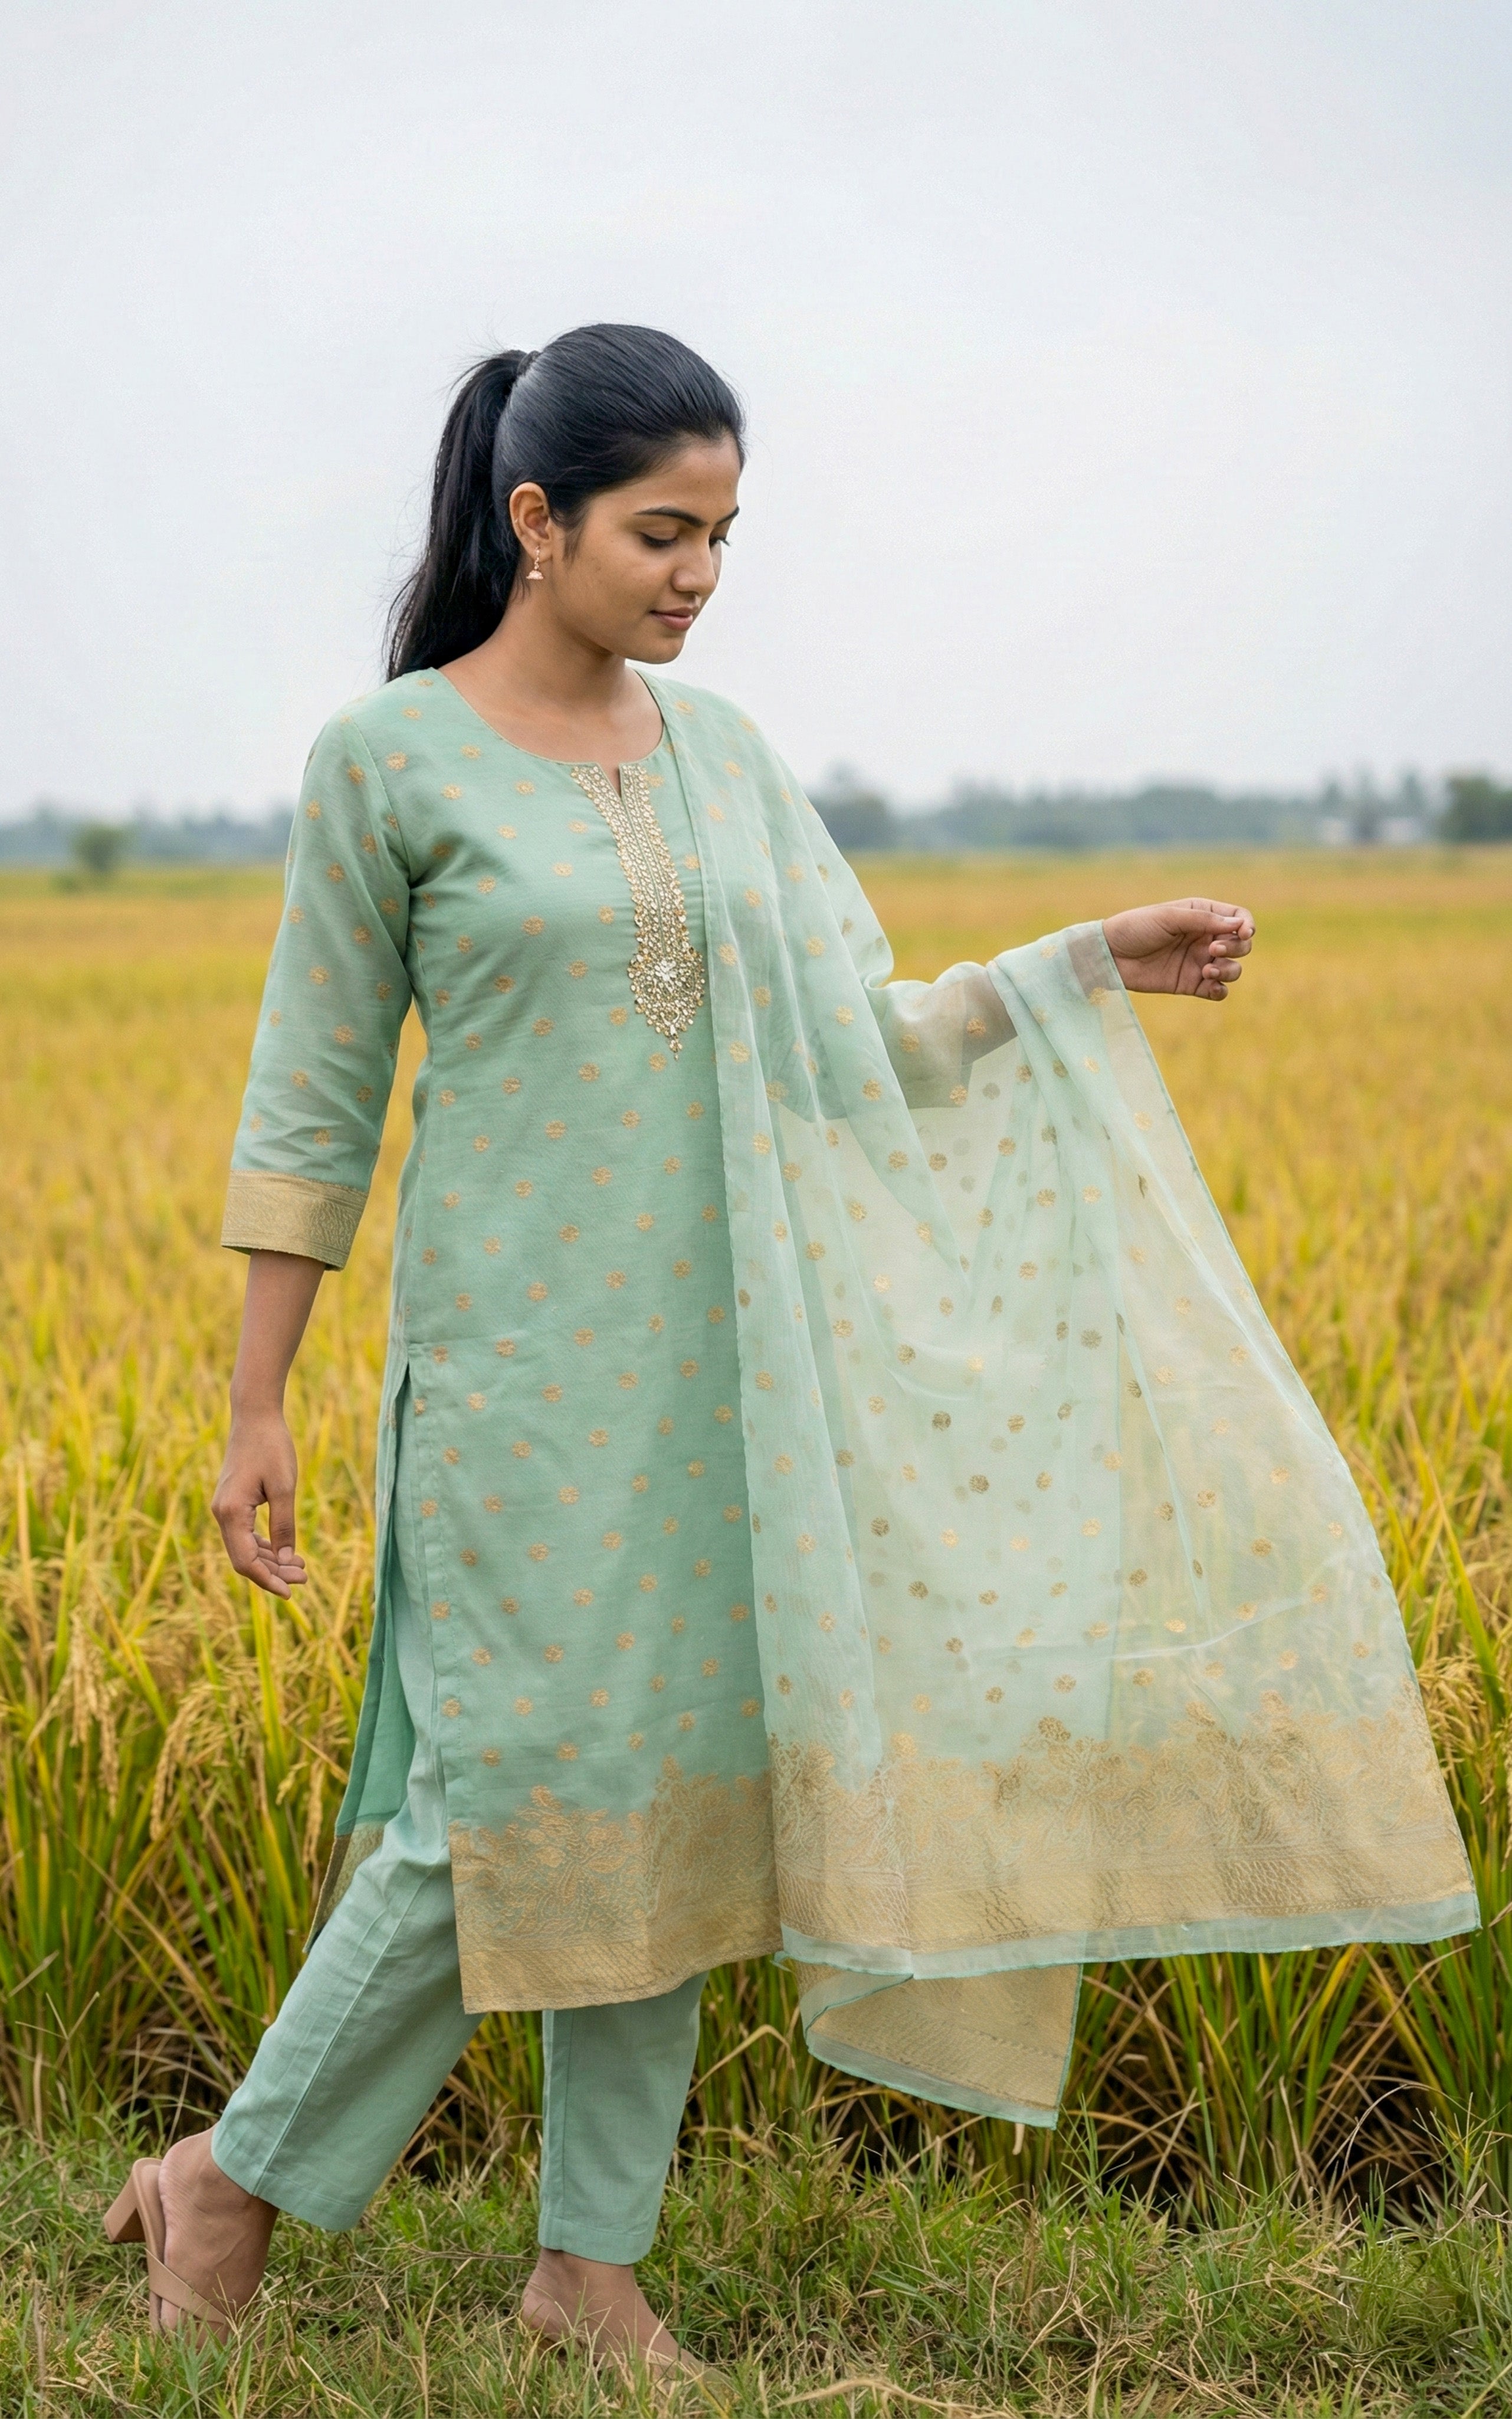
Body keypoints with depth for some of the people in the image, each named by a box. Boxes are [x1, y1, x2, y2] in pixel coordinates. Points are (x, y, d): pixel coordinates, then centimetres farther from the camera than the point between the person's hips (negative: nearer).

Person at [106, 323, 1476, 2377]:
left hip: (722, 1359, 5)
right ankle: (240, 2174, 15)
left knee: (682, 1779, 8)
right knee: (525, 1784, -6)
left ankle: (594, 2261, 20)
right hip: (528, 1357, -5)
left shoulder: (724, 754, 10)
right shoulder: (387, 759, -5)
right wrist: (260, 1407, -4)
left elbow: (856, 1046, 12)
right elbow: (314, 1106, -3)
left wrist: (1095, 967, 4)